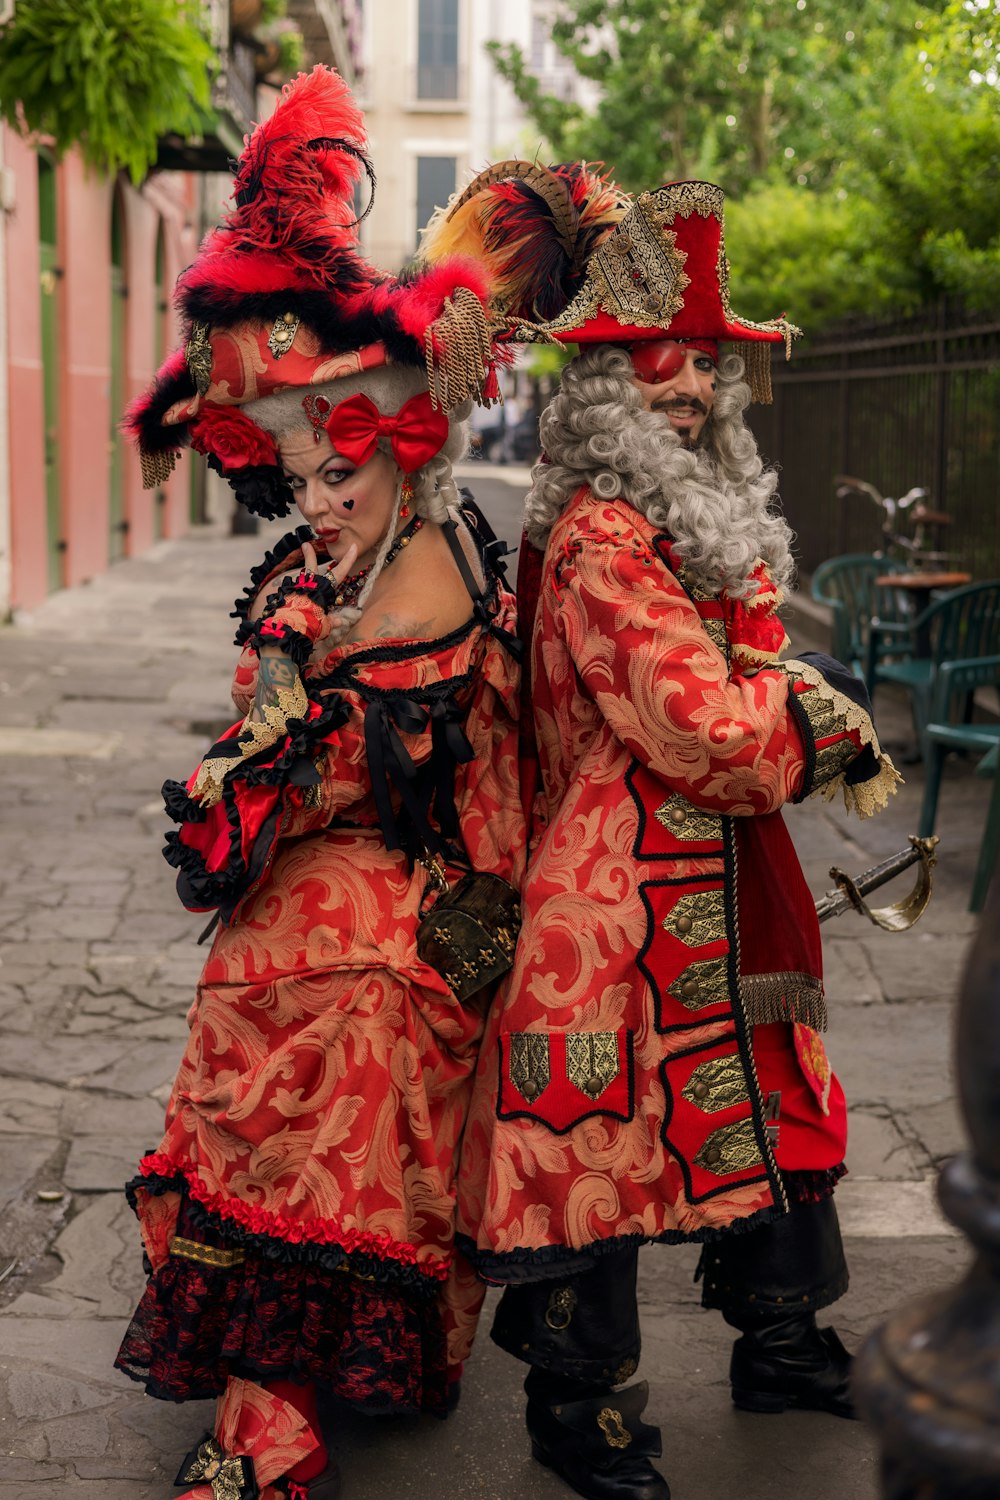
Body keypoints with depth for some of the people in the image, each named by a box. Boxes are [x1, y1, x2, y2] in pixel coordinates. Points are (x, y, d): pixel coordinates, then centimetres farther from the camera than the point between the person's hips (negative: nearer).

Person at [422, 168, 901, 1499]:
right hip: (625, 888, -10)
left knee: (768, 1105, 19)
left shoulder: (712, 518, 15)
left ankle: (783, 1349, 38)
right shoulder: (601, 536, -18)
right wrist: (822, 713, -8)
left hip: (721, 883, 10)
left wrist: (805, 698, 3)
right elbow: (702, 722, -23)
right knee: (610, 1133, 1)